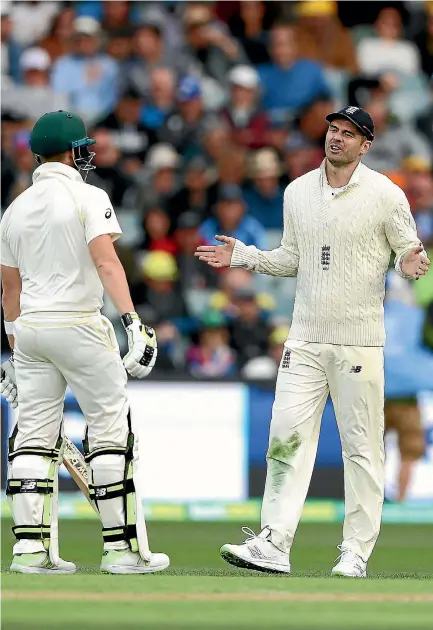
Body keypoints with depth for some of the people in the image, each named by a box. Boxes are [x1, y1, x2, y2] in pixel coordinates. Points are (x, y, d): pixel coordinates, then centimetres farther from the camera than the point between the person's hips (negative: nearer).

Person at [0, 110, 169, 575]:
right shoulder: (88, 198, -6)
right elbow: (105, 261, -20)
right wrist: (132, 320, -27)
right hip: (79, 327, -6)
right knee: (111, 431, 0)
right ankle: (122, 546, -2)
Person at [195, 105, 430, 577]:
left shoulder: (385, 194, -4)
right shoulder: (298, 192, 10)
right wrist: (243, 256, 7)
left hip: (359, 342, -4)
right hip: (305, 339, 4)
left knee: (362, 446, 0)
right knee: (287, 434, -5)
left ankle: (356, 552, 5)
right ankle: (274, 545, -7)